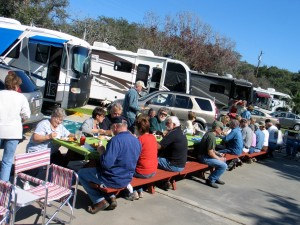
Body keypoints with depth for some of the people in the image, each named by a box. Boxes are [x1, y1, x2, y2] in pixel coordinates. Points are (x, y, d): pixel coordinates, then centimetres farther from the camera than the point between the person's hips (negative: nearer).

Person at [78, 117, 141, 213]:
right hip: (127, 179, 8)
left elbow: (106, 164, -26)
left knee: (81, 173, 13)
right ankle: (111, 198, 16)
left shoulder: (116, 140, -24)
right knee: (94, 169, 31)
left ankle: (100, 201, 6)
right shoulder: (136, 141, 1)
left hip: (113, 180, -8)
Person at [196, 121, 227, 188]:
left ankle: (216, 178, 22)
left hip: (205, 154, 11)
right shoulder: (212, 137, -23)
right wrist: (219, 159, -10)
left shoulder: (210, 133, 9)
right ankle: (210, 180, -5)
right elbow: (210, 153, -23)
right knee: (223, 166, -19)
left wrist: (218, 153, 10)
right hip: (204, 157, -11)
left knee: (224, 159, 19)